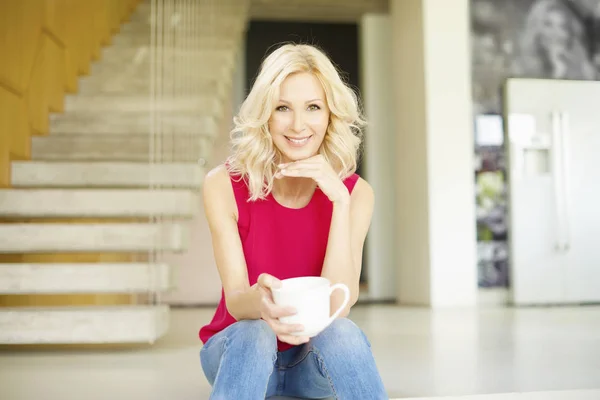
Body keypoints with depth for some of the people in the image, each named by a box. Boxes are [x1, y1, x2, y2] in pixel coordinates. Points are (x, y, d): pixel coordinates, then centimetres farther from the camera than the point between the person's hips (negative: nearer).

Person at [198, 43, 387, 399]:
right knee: (254, 333, -34)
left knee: (341, 332, -32)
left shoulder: (355, 192, -12)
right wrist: (259, 301, -46)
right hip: (240, 347, -1)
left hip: (319, 356, 1)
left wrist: (339, 201, -29)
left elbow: (338, 305, -22)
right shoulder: (224, 185, -15)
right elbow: (235, 299, -21)